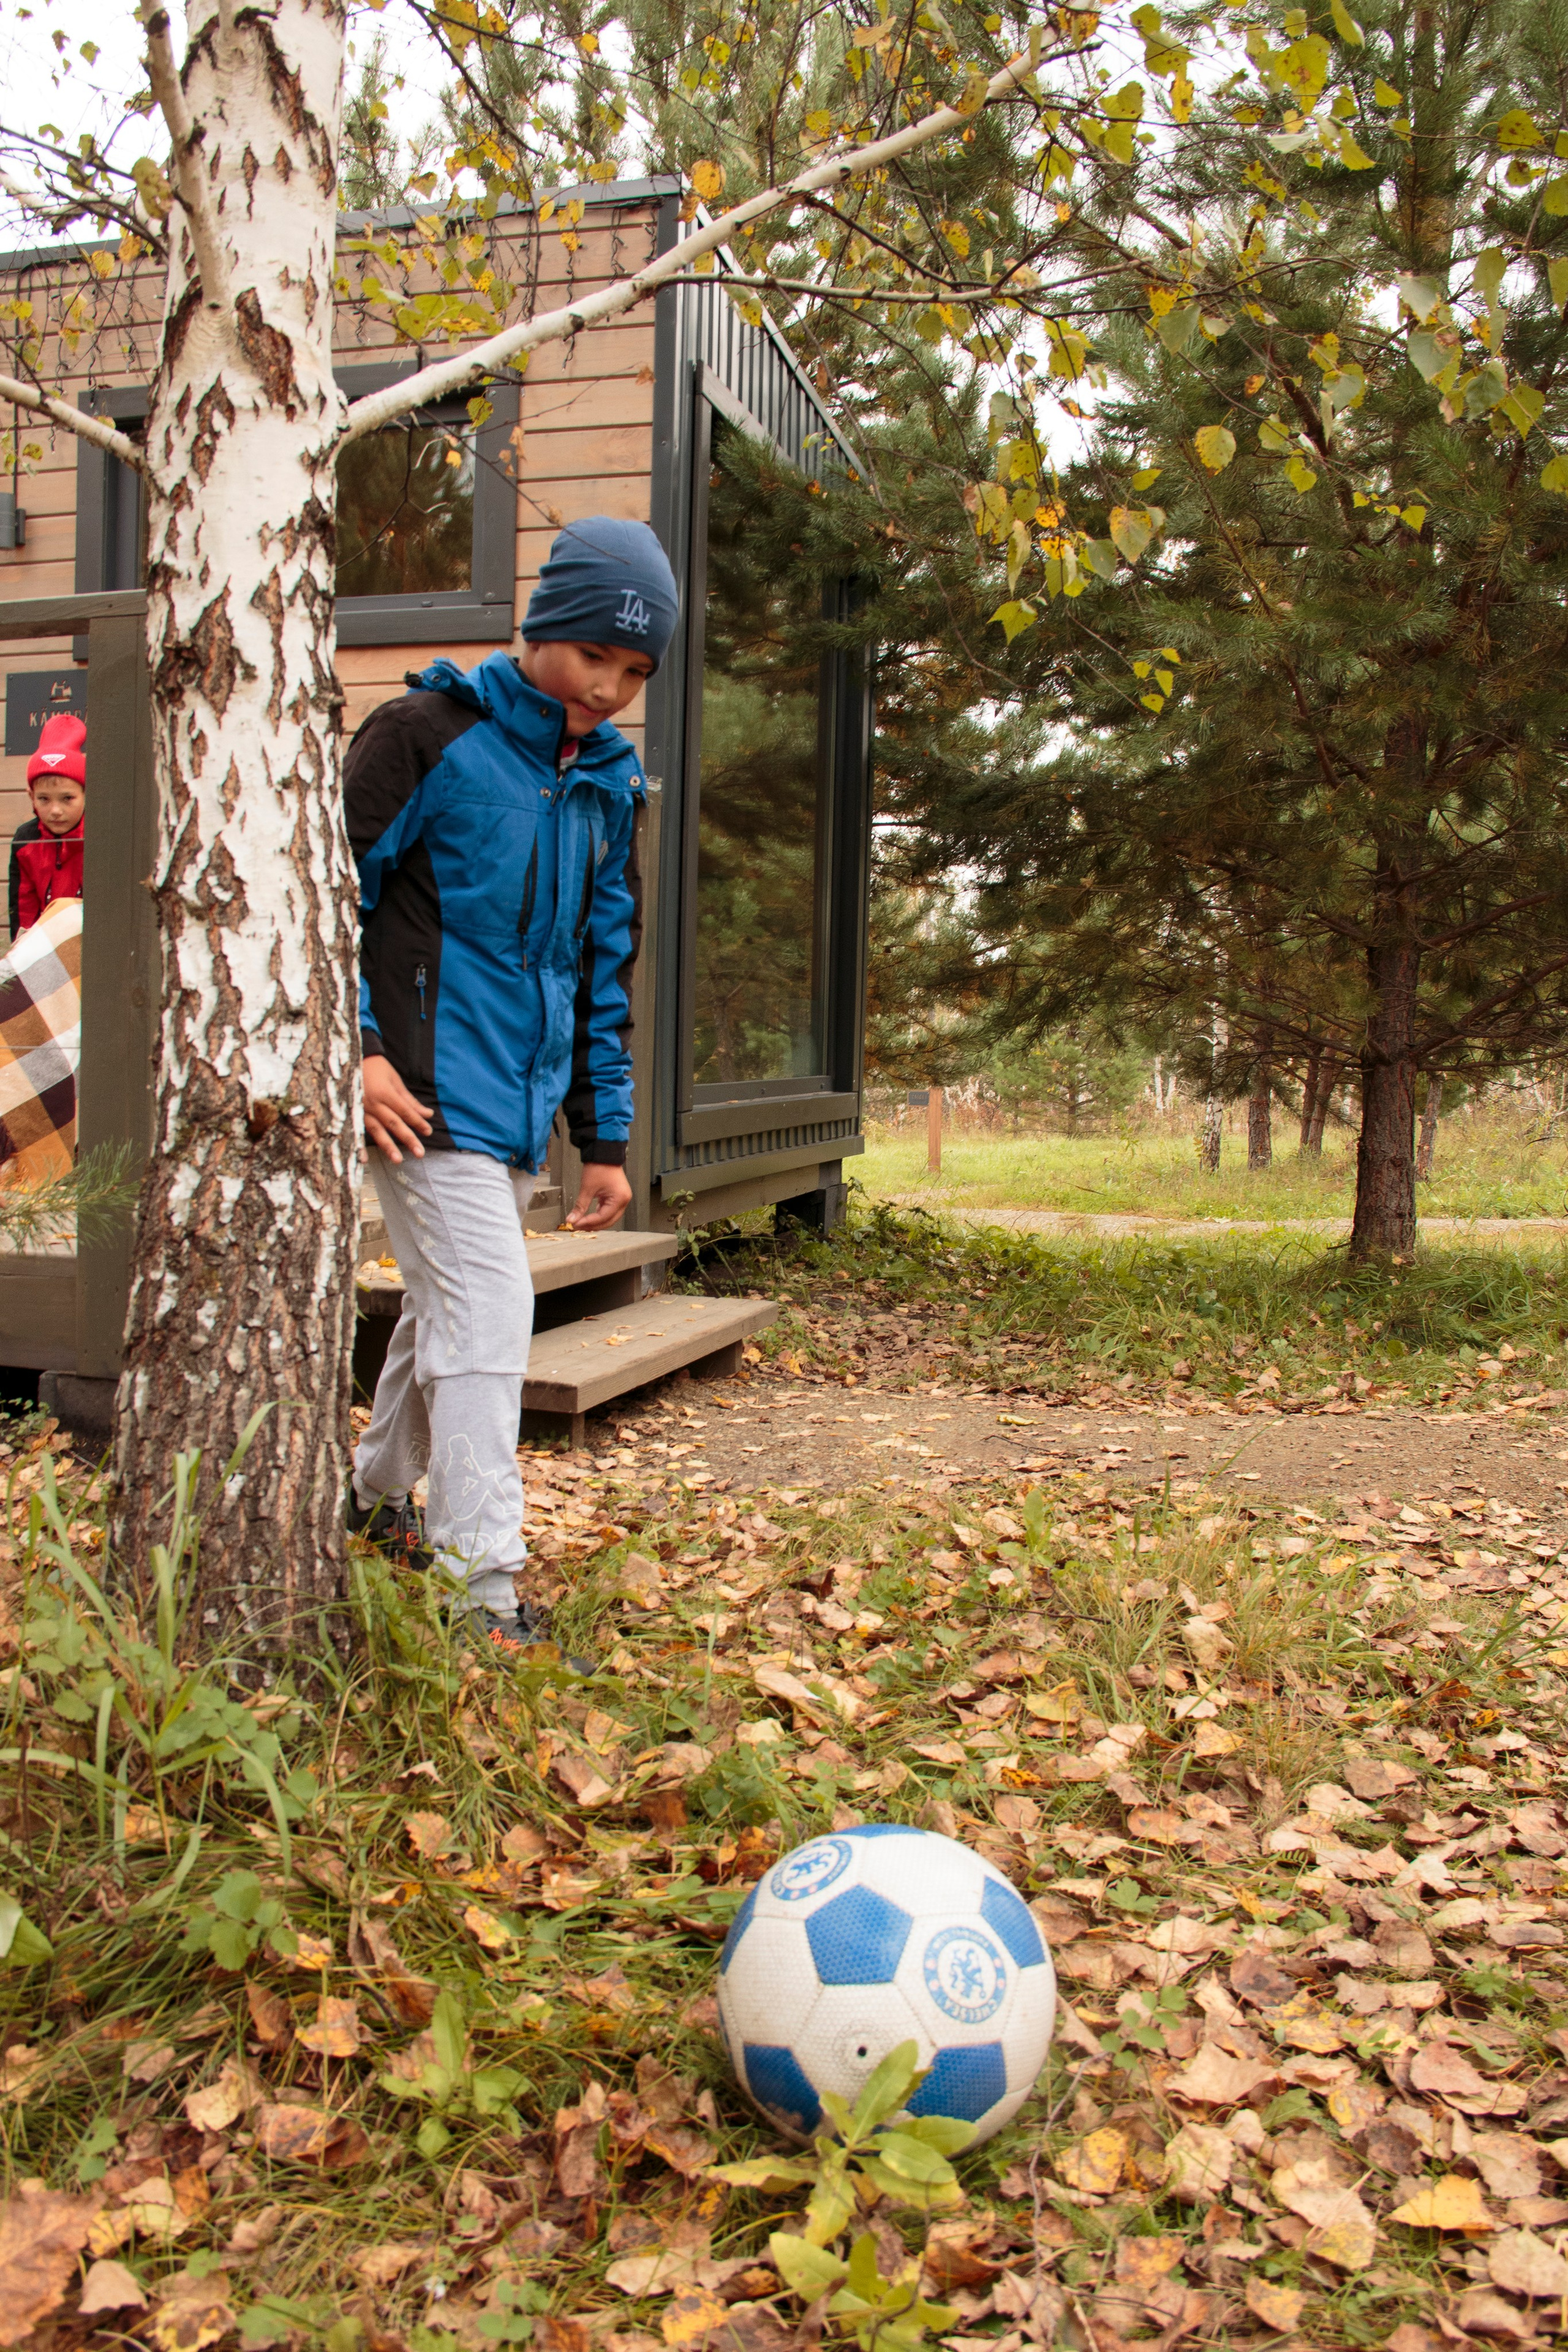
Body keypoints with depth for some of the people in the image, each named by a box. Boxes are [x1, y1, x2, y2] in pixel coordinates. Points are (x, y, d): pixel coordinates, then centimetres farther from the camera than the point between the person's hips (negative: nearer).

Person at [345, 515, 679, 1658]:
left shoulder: (610, 781, 12)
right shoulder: (428, 734, -8)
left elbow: (606, 966, 16)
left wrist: (606, 1137, 14)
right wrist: (357, 1047, -18)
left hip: (525, 1095, 7)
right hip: (433, 1090, -7)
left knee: (451, 1309, 18)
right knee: (487, 1317, -11)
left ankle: (381, 1496, 39)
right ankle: (484, 1591, -5)